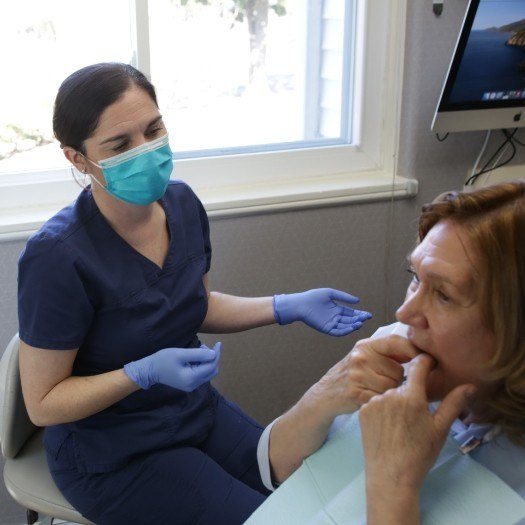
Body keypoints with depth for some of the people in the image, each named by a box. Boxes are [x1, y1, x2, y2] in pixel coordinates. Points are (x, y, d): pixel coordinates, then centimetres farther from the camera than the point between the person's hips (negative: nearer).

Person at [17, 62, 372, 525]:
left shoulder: (181, 202, -6)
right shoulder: (57, 257, -27)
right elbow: (43, 403, -19)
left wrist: (288, 307, -2)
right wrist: (145, 373, -32)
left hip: (197, 410, 7)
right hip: (114, 457, -6)